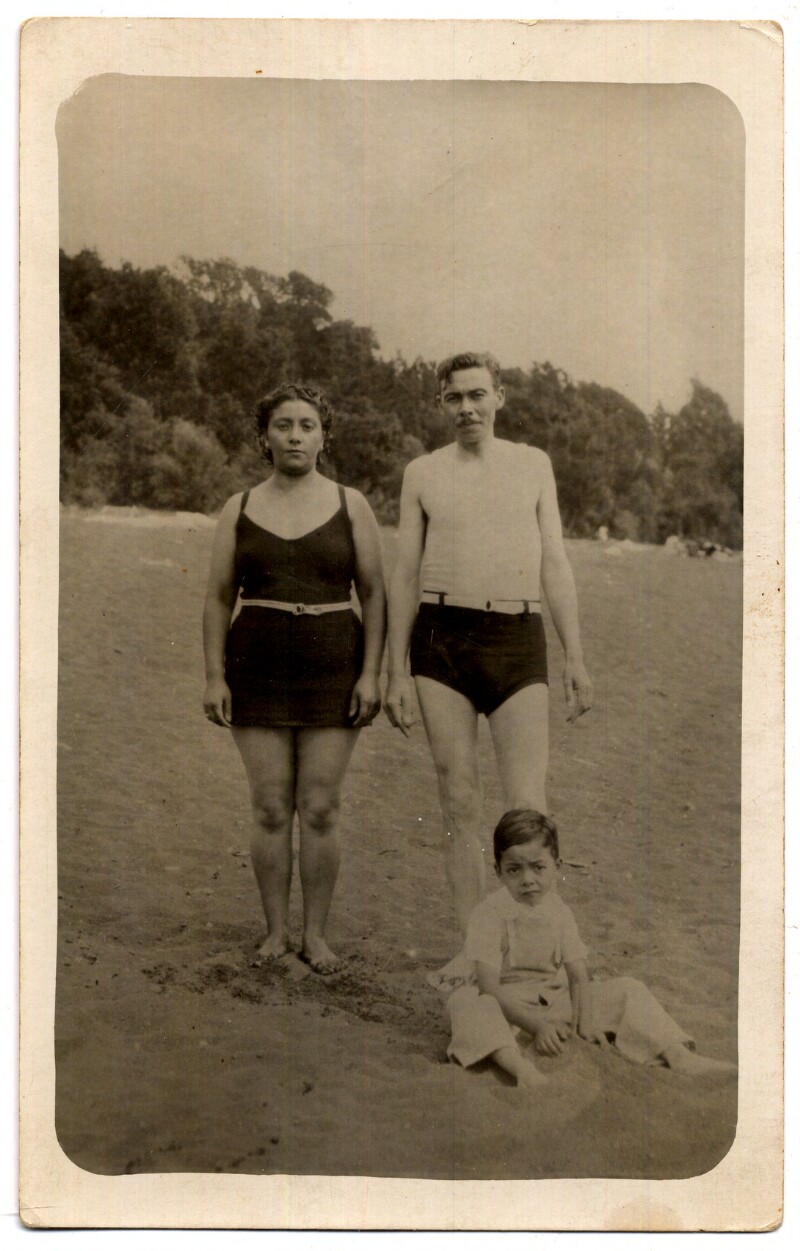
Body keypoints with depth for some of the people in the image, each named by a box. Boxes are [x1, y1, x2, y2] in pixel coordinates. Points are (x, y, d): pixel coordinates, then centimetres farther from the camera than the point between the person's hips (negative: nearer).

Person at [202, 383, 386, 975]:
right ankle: (276, 931, 16)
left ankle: (316, 934, 13)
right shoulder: (240, 510, 7)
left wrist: (371, 673, -5)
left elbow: (374, 594, 3)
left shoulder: (350, 505, 4)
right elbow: (219, 598, 7)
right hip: (258, 670, 1)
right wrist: (214, 676, -1)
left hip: (332, 667, -1)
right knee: (271, 809, 2)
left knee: (321, 810, 0)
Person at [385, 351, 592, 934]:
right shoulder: (423, 472, 12)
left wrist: (575, 657, 5)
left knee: (528, 808, -8)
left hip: (518, 639, 0)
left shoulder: (533, 464, 15)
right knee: (459, 803, 2)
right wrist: (397, 673, 5)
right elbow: (406, 575, 11)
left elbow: (556, 565, 12)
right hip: (442, 639, 0)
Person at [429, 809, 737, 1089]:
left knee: (626, 990, -5)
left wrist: (585, 1021, -19)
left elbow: (579, 977, 0)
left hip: (555, 1000, 6)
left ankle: (679, 1056, -14)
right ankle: (522, 1069, -60)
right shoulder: (490, 914, -16)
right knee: (468, 1005, -39)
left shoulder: (559, 912, 1)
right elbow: (489, 987, -22)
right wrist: (536, 1026, -30)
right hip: (506, 1004, -5)